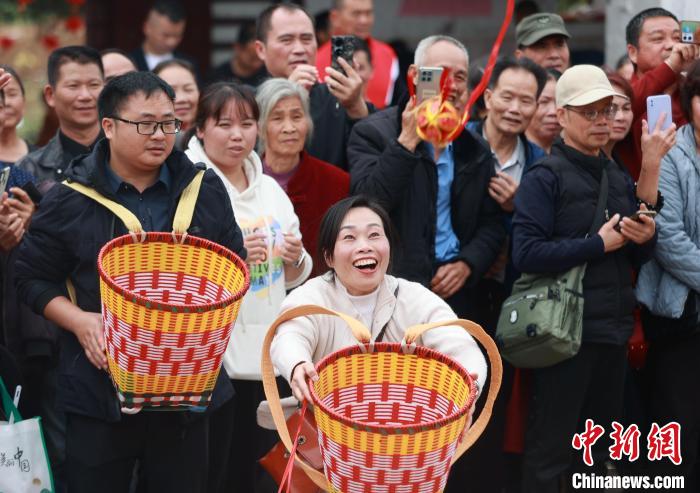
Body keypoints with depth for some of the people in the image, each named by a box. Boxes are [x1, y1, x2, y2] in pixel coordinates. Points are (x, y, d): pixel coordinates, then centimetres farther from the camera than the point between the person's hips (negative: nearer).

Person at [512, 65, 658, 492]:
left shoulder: (620, 179, 14)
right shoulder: (545, 178, -8)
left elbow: (636, 258, 18)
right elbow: (527, 253, -20)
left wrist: (646, 239, -5)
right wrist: (599, 245, -17)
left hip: (613, 329, 7)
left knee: (600, 452, 15)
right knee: (551, 454, -2)